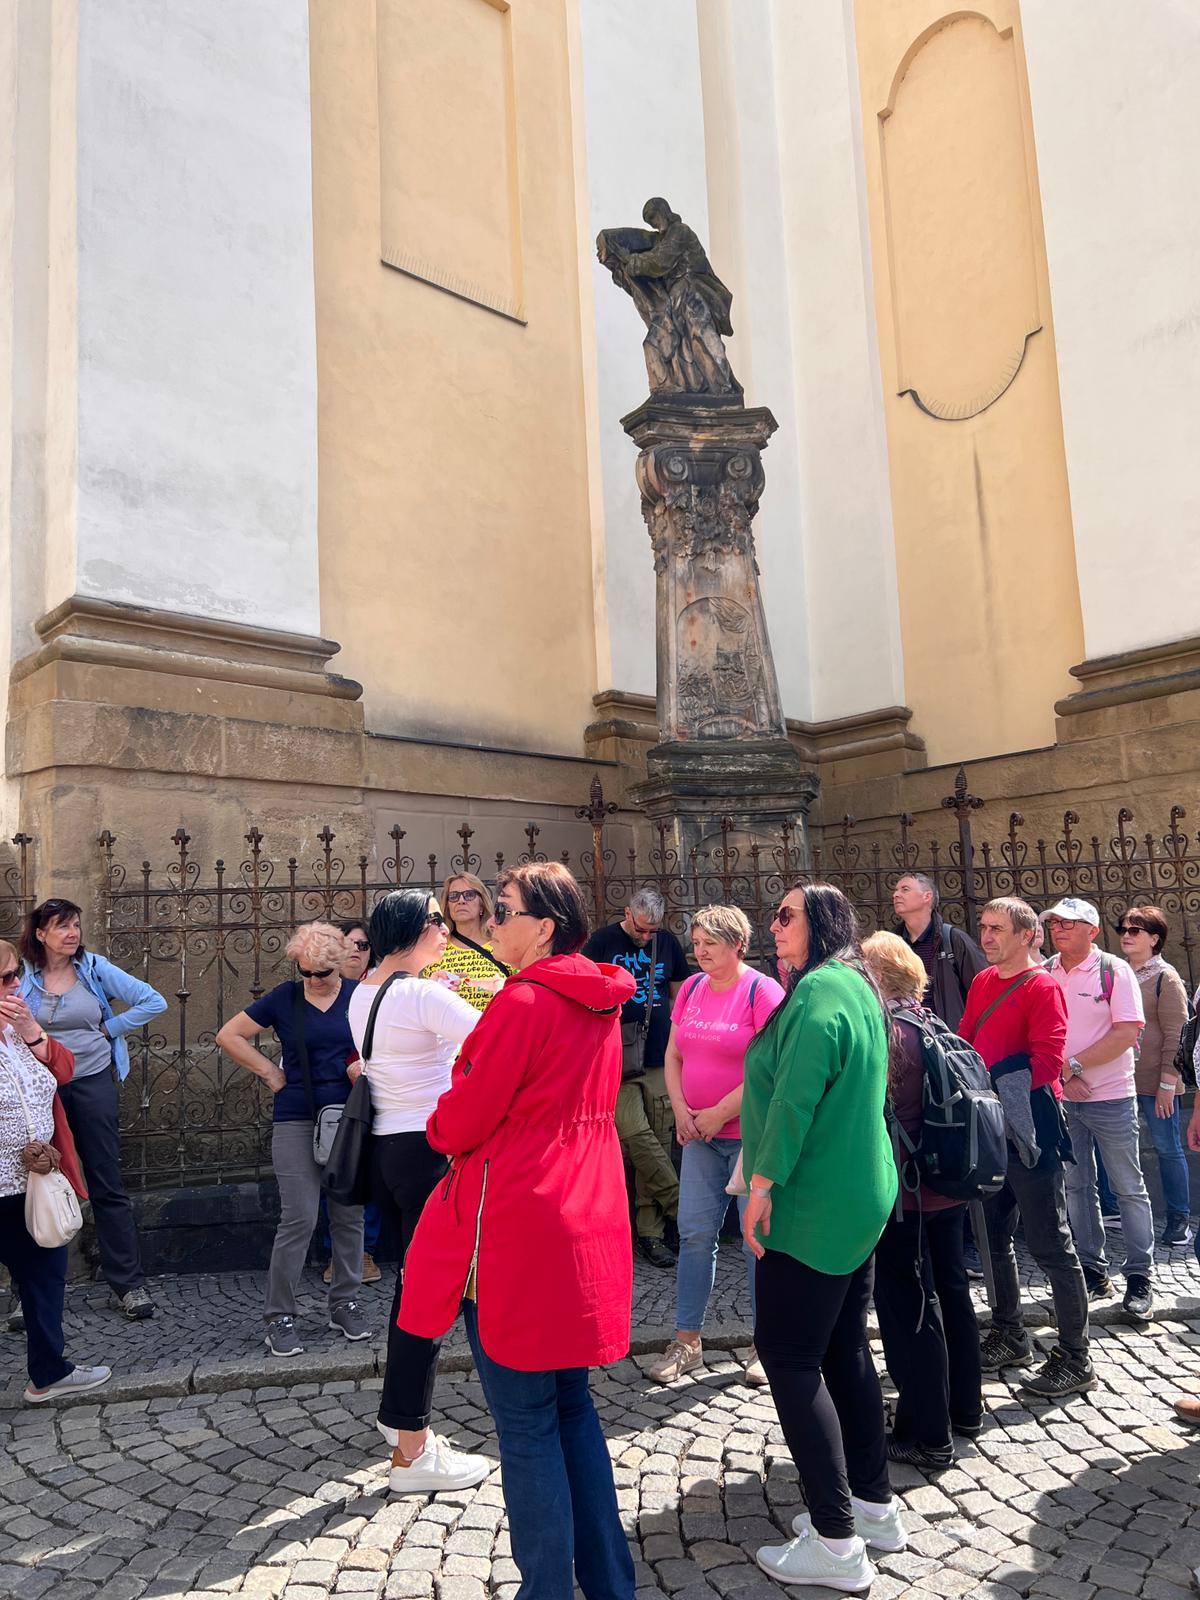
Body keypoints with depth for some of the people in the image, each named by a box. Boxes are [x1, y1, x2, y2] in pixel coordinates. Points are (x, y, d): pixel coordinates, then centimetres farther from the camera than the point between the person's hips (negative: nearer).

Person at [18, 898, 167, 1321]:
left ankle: (129, 1283, 10)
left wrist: (110, 1028, -4)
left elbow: (153, 1001, -3)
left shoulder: (95, 969, -2)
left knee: (108, 1186, 3)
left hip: (93, 1084, -1)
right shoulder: (23, 977, -1)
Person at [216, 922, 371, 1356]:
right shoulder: (284, 998, 1)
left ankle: (345, 1304, 25)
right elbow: (228, 1035, 6)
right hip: (296, 1121, -2)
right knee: (298, 1219, -4)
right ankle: (280, 1316, 10)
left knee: (349, 1216, 9)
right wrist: (270, 1071, 0)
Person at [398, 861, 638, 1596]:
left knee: (526, 1423, 6)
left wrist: (439, 1126, 8)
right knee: (573, 1407, 19)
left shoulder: (523, 1002, -18)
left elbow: (461, 1122, -13)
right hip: (586, 1226, 8)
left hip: (517, 1235, -8)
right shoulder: (601, 1004, 6)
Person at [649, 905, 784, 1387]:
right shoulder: (692, 989, 7)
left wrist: (720, 1112, -15)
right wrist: (681, 1110, -2)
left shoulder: (762, 990, -11)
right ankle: (686, 1342, 19)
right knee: (694, 1234, 8)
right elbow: (673, 1055, 12)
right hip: (699, 1134, 6)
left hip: (750, 1134, -5)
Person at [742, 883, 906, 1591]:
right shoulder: (857, 987, 12)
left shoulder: (819, 992, -20)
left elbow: (795, 1096, -25)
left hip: (815, 1206, -10)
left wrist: (763, 1181, -19)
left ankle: (835, 1542, 5)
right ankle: (875, 1505, 29)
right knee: (846, 1349, 18)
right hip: (863, 1196, 10)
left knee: (788, 1356, -1)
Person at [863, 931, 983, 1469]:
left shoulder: (885, 1030, -19)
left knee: (907, 1304, 2)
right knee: (950, 1289, 20)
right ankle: (965, 1407, 35)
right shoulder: (931, 1023, 6)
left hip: (905, 1188, -9)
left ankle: (926, 1435, 11)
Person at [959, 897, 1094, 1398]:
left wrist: (996, 1088, -20)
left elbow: (1047, 1060, -18)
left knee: (1050, 1244, -1)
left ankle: (1074, 1360, 11)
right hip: (988, 1127, 8)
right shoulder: (982, 983, 11)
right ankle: (1009, 1337, 33)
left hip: (1029, 1130, -8)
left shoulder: (1042, 987, -11)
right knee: (994, 1237, 17)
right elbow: (965, 1042, 15)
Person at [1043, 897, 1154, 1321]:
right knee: (1076, 1187, 10)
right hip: (1061, 1098, 4)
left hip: (1110, 1097, -4)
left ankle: (1140, 1278, 14)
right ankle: (1092, 1272, 22)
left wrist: (1073, 1065, -16)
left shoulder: (1115, 971, -7)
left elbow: (1128, 1032, -15)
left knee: (1129, 1189, 4)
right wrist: (1062, 1076, -8)